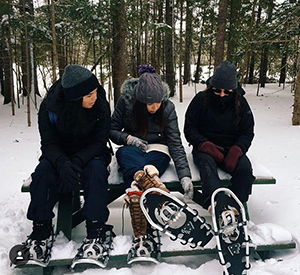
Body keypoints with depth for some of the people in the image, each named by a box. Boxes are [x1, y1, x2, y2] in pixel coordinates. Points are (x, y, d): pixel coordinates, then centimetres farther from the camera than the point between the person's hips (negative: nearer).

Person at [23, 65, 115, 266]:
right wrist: (62, 163, -36)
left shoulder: (101, 106, -16)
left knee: (96, 170, -34)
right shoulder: (50, 106, -16)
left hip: (91, 154, -1)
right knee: (43, 172, -29)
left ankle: (97, 232, -27)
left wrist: (78, 161, -33)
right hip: (60, 155, 1)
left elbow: (99, 141, -15)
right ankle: (41, 231, -19)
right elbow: (49, 143, -14)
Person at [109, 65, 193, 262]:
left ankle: (143, 235, -42)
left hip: (157, 150, 0)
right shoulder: (126, 101, -8)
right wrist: (128, 139, -18)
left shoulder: (167, 107, -9)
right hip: (131, 150, 1)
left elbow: (176, 143, -14)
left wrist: (185, 175, -25)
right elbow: (112, 130, 3)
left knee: (136, 185, -34)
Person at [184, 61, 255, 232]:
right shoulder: (201, 99, -2)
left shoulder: (241, 103, 4)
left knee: (245, 167, -29)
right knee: (207, 165, -36)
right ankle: (223, 209, -55)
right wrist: (205, 145, -19)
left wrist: (237, 150, -16)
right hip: (205, 148, -2)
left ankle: (238, 210, -26)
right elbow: (189, 128, -1)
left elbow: (247, 132, 4)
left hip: (231, 148, 2)